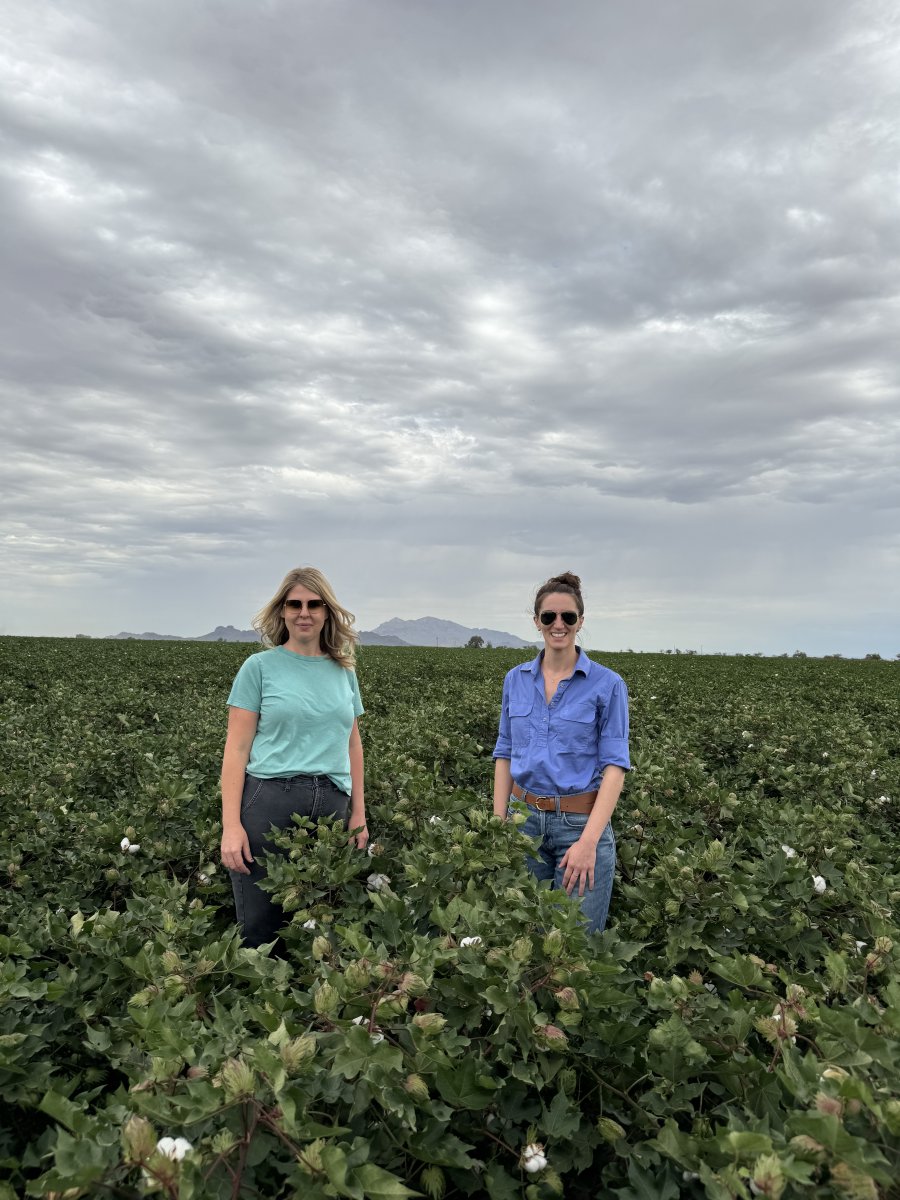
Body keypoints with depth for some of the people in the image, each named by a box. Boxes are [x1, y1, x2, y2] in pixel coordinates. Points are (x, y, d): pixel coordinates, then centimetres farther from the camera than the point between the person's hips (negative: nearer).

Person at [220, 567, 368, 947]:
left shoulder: (343, 671, 13)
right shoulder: (260, 667, 2)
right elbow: (236, 748, -2)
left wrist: (358, 814, 14)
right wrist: (231, 825, -9)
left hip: (332, 805, 4)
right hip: (268, 799, -3)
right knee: (259, 927, 1)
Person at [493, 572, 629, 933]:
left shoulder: (608, 684, -6)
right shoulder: (515, 680, 6)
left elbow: (615, 765, -10)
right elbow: (505, 754, 10)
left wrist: (588, 840, -19)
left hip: (581, 821, -3)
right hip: (524, 820, 4)